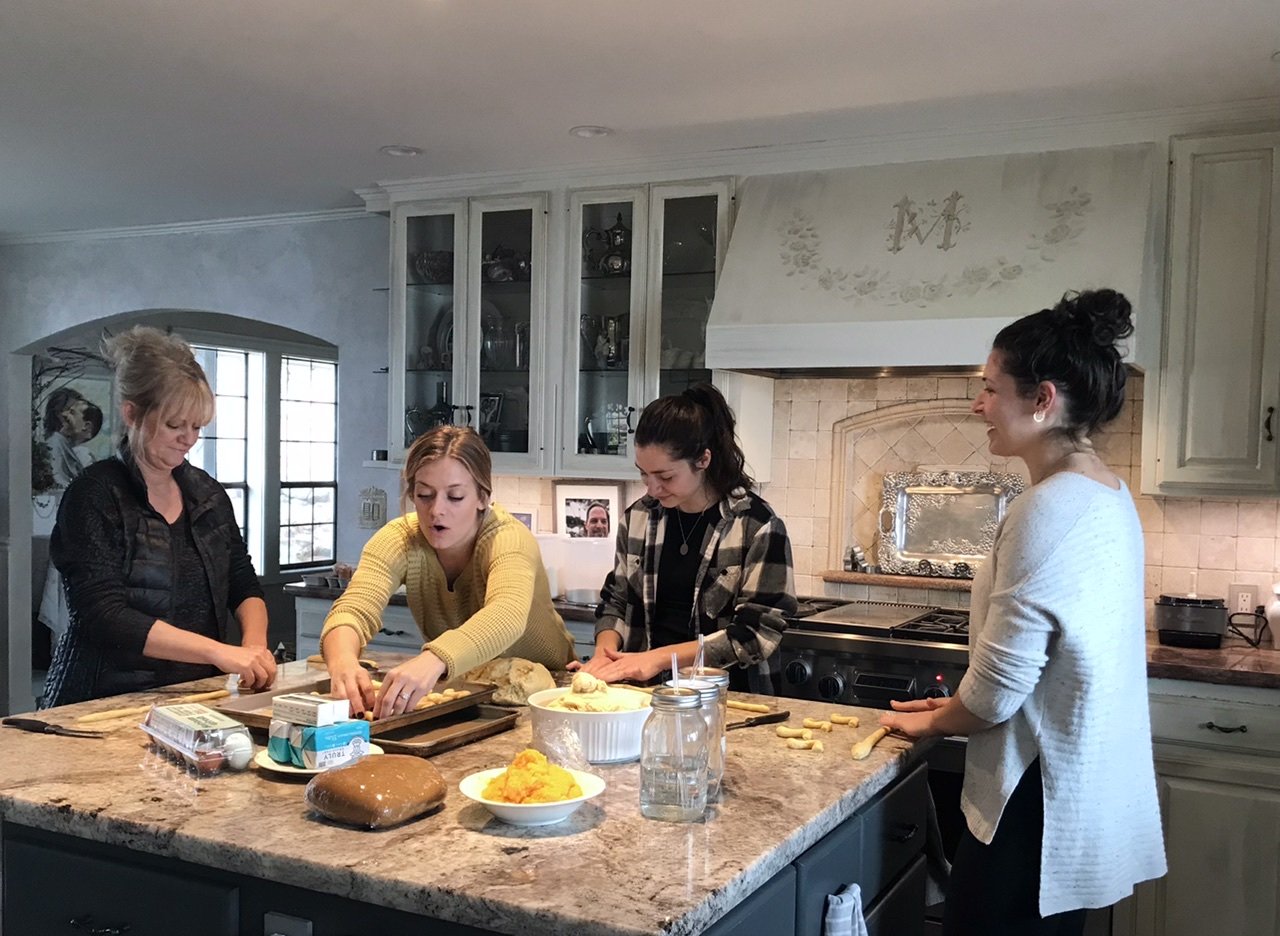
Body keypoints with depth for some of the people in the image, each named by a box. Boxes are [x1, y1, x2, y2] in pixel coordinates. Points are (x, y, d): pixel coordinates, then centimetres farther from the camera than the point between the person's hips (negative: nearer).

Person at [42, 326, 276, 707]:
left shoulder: (207, 492, 9)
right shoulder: (94, 496, -8)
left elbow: (244, 586, 14)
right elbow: (104, 615, -17)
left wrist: (254, 643, -7)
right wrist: (218, 651, -26)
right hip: (109, 701, -5)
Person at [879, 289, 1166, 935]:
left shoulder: (1048, 508, -23)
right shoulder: (1108, 494, 7)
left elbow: (999, 686, -20)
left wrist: (933, 721, -1)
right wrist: (955, 707, 15)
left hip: (1044, 803, -9)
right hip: (1090, 787, 9)